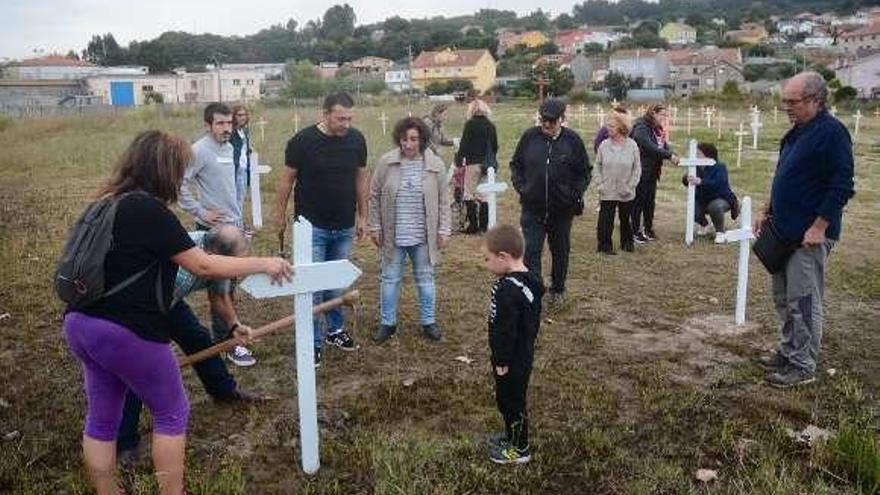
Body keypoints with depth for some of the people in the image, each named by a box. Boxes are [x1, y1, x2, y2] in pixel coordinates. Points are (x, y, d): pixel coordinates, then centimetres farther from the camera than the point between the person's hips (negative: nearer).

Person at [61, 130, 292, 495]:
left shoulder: (109, 204, 10)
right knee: (172, 413, 9)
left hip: (81, 324, 9)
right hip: (127, 332, -9)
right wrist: (263, 263, -8)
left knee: (101, 419, 17)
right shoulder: (148, 210, -17)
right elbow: (203, 266, -16)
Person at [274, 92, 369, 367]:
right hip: (312, 226, -3)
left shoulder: (356, 139, -2)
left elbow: (361, 177, 8)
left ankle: (336, 329, 32)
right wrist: (280, 216, 0)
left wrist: (362, 215, 10)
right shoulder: (303, 140, -13)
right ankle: (312, 342, 11)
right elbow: (287, 179, -4)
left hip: (344, 228, 4)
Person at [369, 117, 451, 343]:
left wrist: (443, 230, -1)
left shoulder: (435, 164, -5)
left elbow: (443, 200, 1)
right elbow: (374, 196, 2)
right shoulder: (386, 162, -6)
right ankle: (387, 322, 25)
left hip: (423, 236, 0)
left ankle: (428, 322, 28)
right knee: (390, 279, 11)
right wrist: (375, 227, 0)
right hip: (393, 235, 0)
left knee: (425, 279, 12)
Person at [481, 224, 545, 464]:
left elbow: (505, 330, -26)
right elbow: (533, 320, 13)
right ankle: (512, 436, 40)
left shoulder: (507, 290, -29)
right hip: (525, 353, 10)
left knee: (511, 400, 7)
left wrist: (502, 361, -18)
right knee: (512, 398, 23)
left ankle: (519, 449, 21)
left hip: (512, 361, -10)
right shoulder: (530, 281, 2)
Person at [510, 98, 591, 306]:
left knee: (560, 252, 14)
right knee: (531, 251, -6)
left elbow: (584, 172, 5)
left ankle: (558, 289, 33)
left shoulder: (572, 140, -4)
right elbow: (516, 165, 10)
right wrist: (520, 186, -4)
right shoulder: (530, 137, -2)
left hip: (562, 209, 0)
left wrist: (576, 194, -6)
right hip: (533, 208, 0)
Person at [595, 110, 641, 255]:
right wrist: (600, 183, -4)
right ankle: (605, 245, 13)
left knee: (625, 218, 14)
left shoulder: (632, 146, -6)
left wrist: (631, 186, -7)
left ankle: (627, 242, 32)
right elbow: (598, 166, 6)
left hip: (626, 193, 0)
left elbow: (637, 168, 0)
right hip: (607, 192, 0)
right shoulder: (604, 145, -3)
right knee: (605, 219, 0)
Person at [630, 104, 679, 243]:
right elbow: (650, 147, -25)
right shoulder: (641, 128, -15)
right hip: (641, 172, -8)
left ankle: (648, 228, 24)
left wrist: (674, 156, -11)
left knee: (650, 201, 13)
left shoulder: (657, 130, 14)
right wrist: (669, 156, -26)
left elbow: (664, 146, 8)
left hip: (652, 172, 8)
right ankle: (635, 231, 8)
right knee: (638, 201, -1)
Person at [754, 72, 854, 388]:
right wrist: (768, 212, 19)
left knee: (803, 301, -3)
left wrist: (818, 228, -22)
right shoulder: (797, 132, 13)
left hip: (810, 235, -9)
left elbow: (842, 186, -20)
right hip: (785, 231, 10)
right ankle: (789, 351, 30)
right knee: (783, 298, 17)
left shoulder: (831, 133, -15)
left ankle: (803, 366, 8)